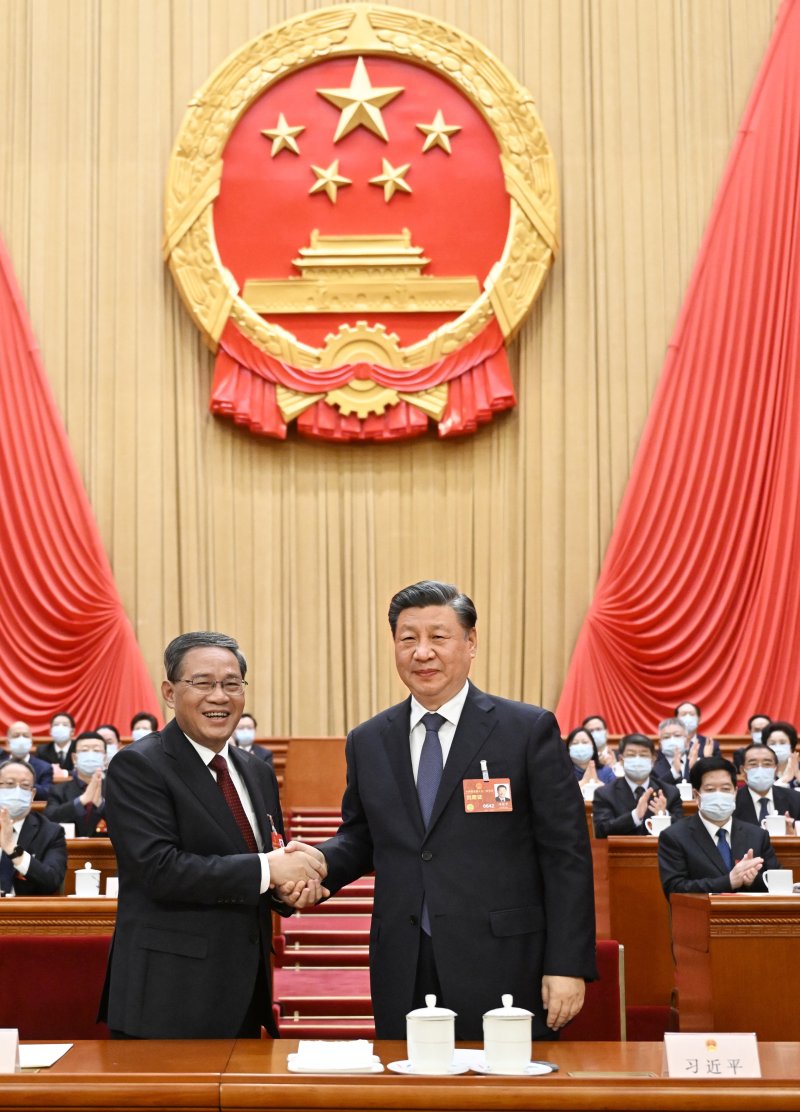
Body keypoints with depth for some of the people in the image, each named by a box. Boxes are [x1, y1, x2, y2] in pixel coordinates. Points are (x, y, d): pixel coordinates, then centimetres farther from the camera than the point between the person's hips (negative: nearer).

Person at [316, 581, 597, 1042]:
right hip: (403, 977, 3)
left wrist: (568, 966, -9)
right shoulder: (368, 741, 10)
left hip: (502, 969, -3)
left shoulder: (531, 730, -3)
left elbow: (566, 855, -4)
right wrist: (317, 863, -4)